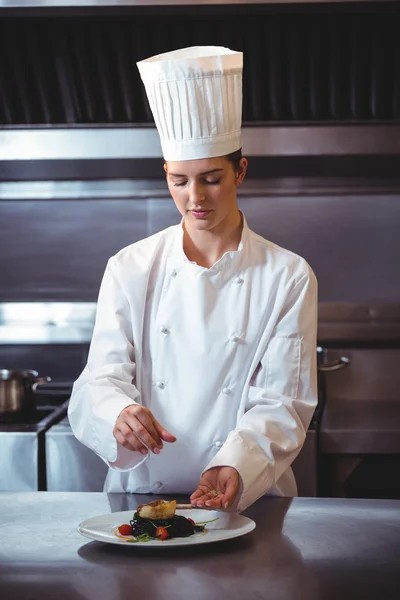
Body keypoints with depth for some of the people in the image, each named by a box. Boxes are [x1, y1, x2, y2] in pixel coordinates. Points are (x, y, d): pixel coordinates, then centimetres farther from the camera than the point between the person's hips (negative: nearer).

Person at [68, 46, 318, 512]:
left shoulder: (287, 277, 1)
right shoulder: (130, 270, 5)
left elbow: (282, 404, -4)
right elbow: (102, 378, 0)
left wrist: (235, 468, -23)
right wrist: (120, 416, -25)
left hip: (247, 500, -1)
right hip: (140, 494, 1)